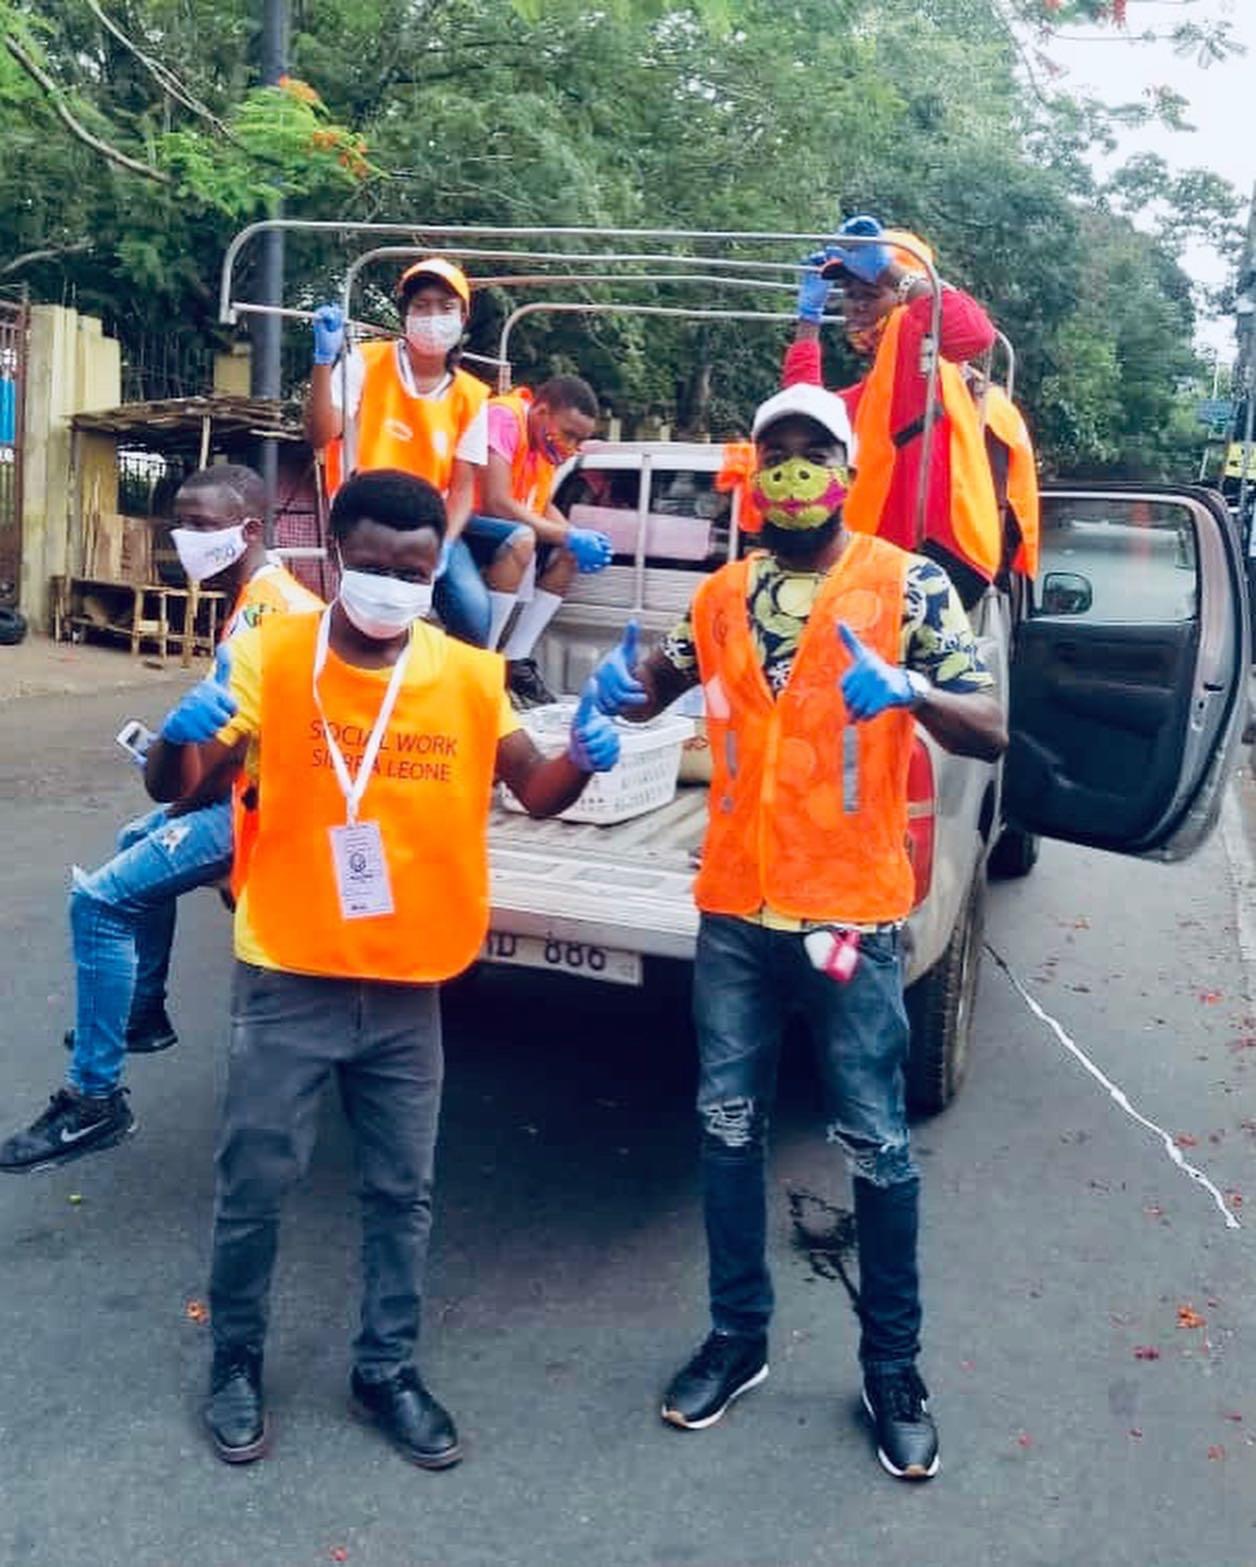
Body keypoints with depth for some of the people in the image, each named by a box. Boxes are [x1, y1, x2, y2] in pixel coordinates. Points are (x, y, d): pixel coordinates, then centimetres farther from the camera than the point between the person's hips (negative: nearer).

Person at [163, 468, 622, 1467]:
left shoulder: (469, 675, -2)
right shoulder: (272, 654, -8)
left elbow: (535, 790, 3)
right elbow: (191, 788, -11)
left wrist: (583, 760, -19)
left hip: (409, 985, 2)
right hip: (289, 979, -2)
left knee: (402, 1193, 13)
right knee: (254, 1184, 9)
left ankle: (389, 1371, 32)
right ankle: (236, 1367, 32)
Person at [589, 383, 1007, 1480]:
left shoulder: (907, 584, -5)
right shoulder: (724, 594, 7)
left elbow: (991, 733, -11)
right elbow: (653, 690, 20)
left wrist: (908, 689, -32)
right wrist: (619, 686, -4)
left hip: (852, 913, -4)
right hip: (734, 911, 4)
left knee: (875, 1146, 6)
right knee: (729, 1128, 13)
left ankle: (893, 1366, 25)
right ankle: (739, 1336, 31)